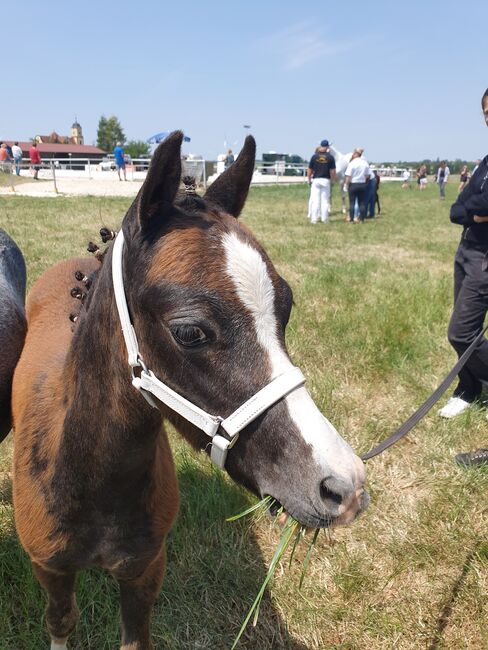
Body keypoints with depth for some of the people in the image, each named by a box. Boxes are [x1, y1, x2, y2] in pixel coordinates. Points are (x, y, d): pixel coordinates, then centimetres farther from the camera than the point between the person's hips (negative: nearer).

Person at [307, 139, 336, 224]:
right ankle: (324, 219, 9)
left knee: (315, 200, 3)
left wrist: (309, 180, 13)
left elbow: (309, 170, 1)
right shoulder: (330, 157, -2)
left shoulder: (314, 156, -1)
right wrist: (332, 181, 10)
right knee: (325, 201, 7)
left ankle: (314, 219, 1)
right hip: (326, 180, 0)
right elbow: (333, 171, -4)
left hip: (316, 180, 0)